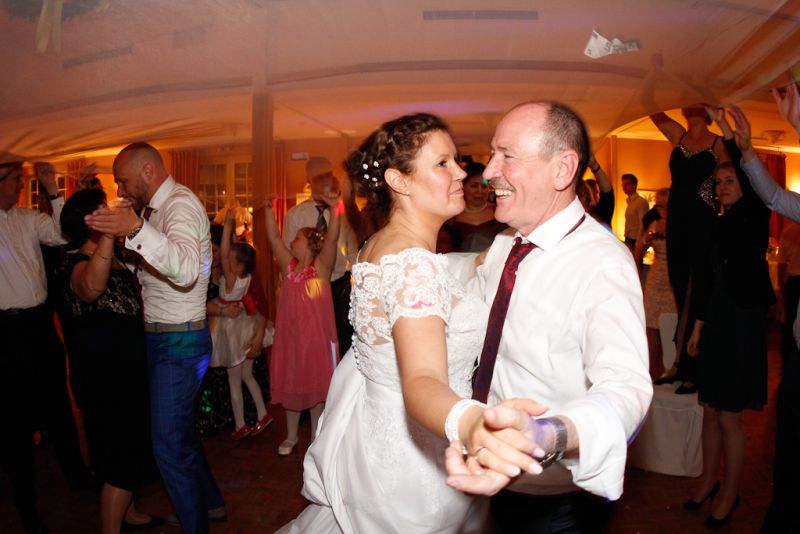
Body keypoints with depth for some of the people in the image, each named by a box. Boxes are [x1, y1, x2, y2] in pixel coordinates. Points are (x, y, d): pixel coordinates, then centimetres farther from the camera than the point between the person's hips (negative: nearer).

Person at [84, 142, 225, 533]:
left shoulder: (181, 204, -18)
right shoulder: (154, 209, 12)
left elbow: (186, 270, -38)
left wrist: (136, 229, -49)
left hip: (179, 342, -10)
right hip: (160, 337, 10)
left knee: (170, 444, -4)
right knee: (178, 430, 22)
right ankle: (209, 502, 40)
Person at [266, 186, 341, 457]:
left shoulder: (321, 266, -7)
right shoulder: (289, 266, 5)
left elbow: (332, 238, -21)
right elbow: (273, 237, 2)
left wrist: (334, 209, -33)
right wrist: (269, 209, -5)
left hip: (316, 336, -4)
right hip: (289, 336, 5)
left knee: (316, 386, 7)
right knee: (290, 385, 14)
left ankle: (316, 436, 24)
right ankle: (291, 436, 31)